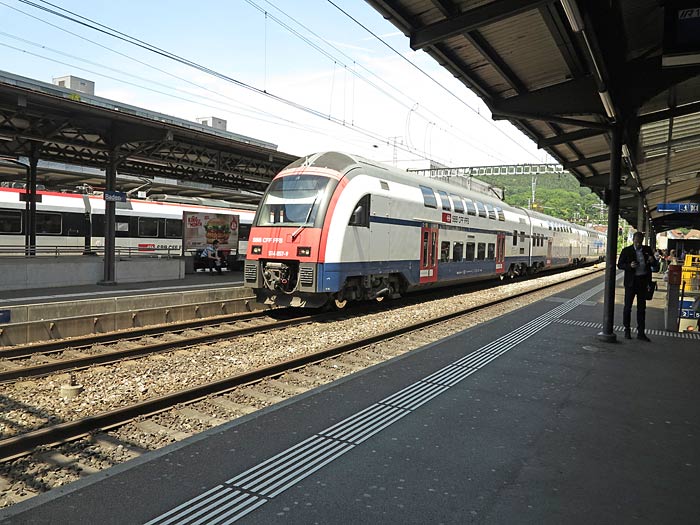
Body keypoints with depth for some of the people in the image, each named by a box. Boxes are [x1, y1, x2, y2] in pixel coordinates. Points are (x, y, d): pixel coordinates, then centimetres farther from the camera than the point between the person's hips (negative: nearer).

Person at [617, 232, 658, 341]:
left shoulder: (647, 250, 6)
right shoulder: (626, 251, -2)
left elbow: (654, 265, 12)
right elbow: (620, 265, -3)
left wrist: (652, 261, -11)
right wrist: (630, 265, -22)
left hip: (643, 281, 3)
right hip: (631, 282, -3)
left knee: (642, 307, 6)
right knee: (628, 306, 4)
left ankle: (640, 332, 11)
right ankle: (627, 330, 16)